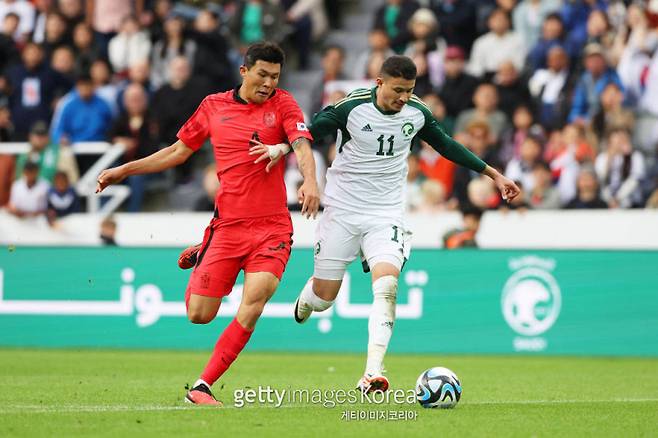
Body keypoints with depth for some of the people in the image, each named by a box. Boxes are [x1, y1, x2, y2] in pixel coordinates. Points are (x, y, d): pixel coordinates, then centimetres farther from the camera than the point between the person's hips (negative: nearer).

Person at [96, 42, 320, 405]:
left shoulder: (282, 104, 3)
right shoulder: (213, 106, 10)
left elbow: (301, 145, -13)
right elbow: (178, 151, 22)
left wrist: (309, 182, -34)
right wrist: (124, 171, 21)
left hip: (272, 228, -2)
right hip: (227, 224, 2)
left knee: (254, 302, -21)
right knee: (199, 315, -1)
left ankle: (202, 386, -12)